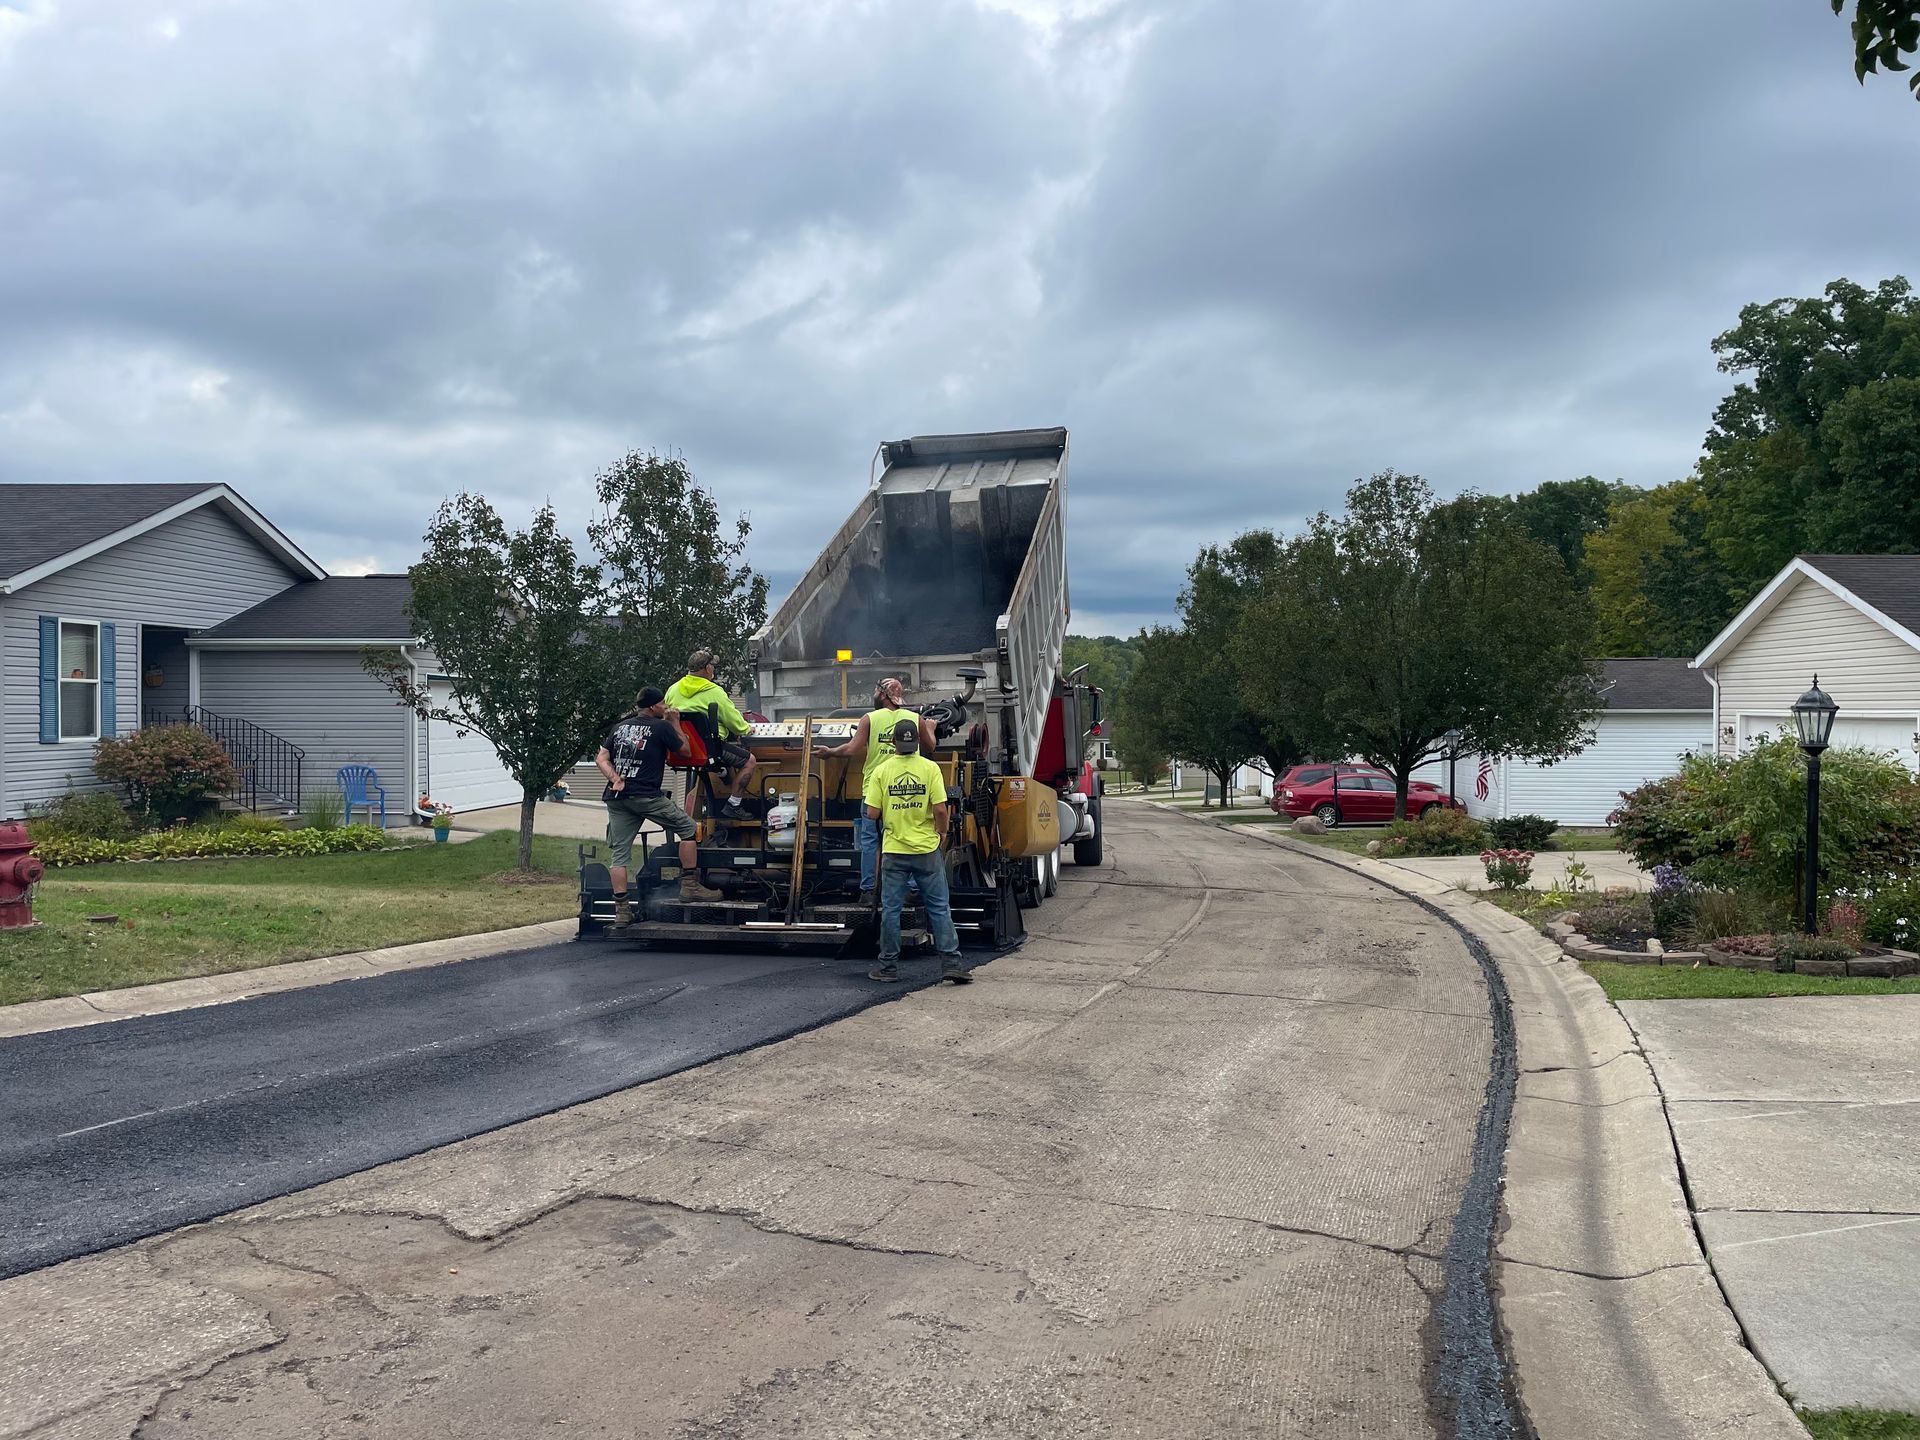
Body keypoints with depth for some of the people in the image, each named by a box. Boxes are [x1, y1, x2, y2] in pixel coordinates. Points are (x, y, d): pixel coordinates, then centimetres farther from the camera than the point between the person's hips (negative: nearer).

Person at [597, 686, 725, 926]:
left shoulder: (620, 726, 17)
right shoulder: (662, 726, 0)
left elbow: (601, 758, 11)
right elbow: (684, 750, 11)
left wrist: (615, 779, 0)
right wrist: (676, 723, 18)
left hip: (617, 797, 6)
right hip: (646, 796, -6)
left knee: (618, 853, 6)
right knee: (687, 829, 8)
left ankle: (621, 910, 2)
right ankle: (689, 888, 5)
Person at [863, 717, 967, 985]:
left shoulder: (881, 770, -4)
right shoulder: (930, 768, -6)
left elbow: (872, 814, -6)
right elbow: (940, 809, -11)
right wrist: (942, 833, 7)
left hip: (893, 850, 1)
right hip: (927, 850, 0)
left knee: (890, 910, 9)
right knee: (939, 908, 6)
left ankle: (889, 966, 14)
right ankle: (951, 962, 3)